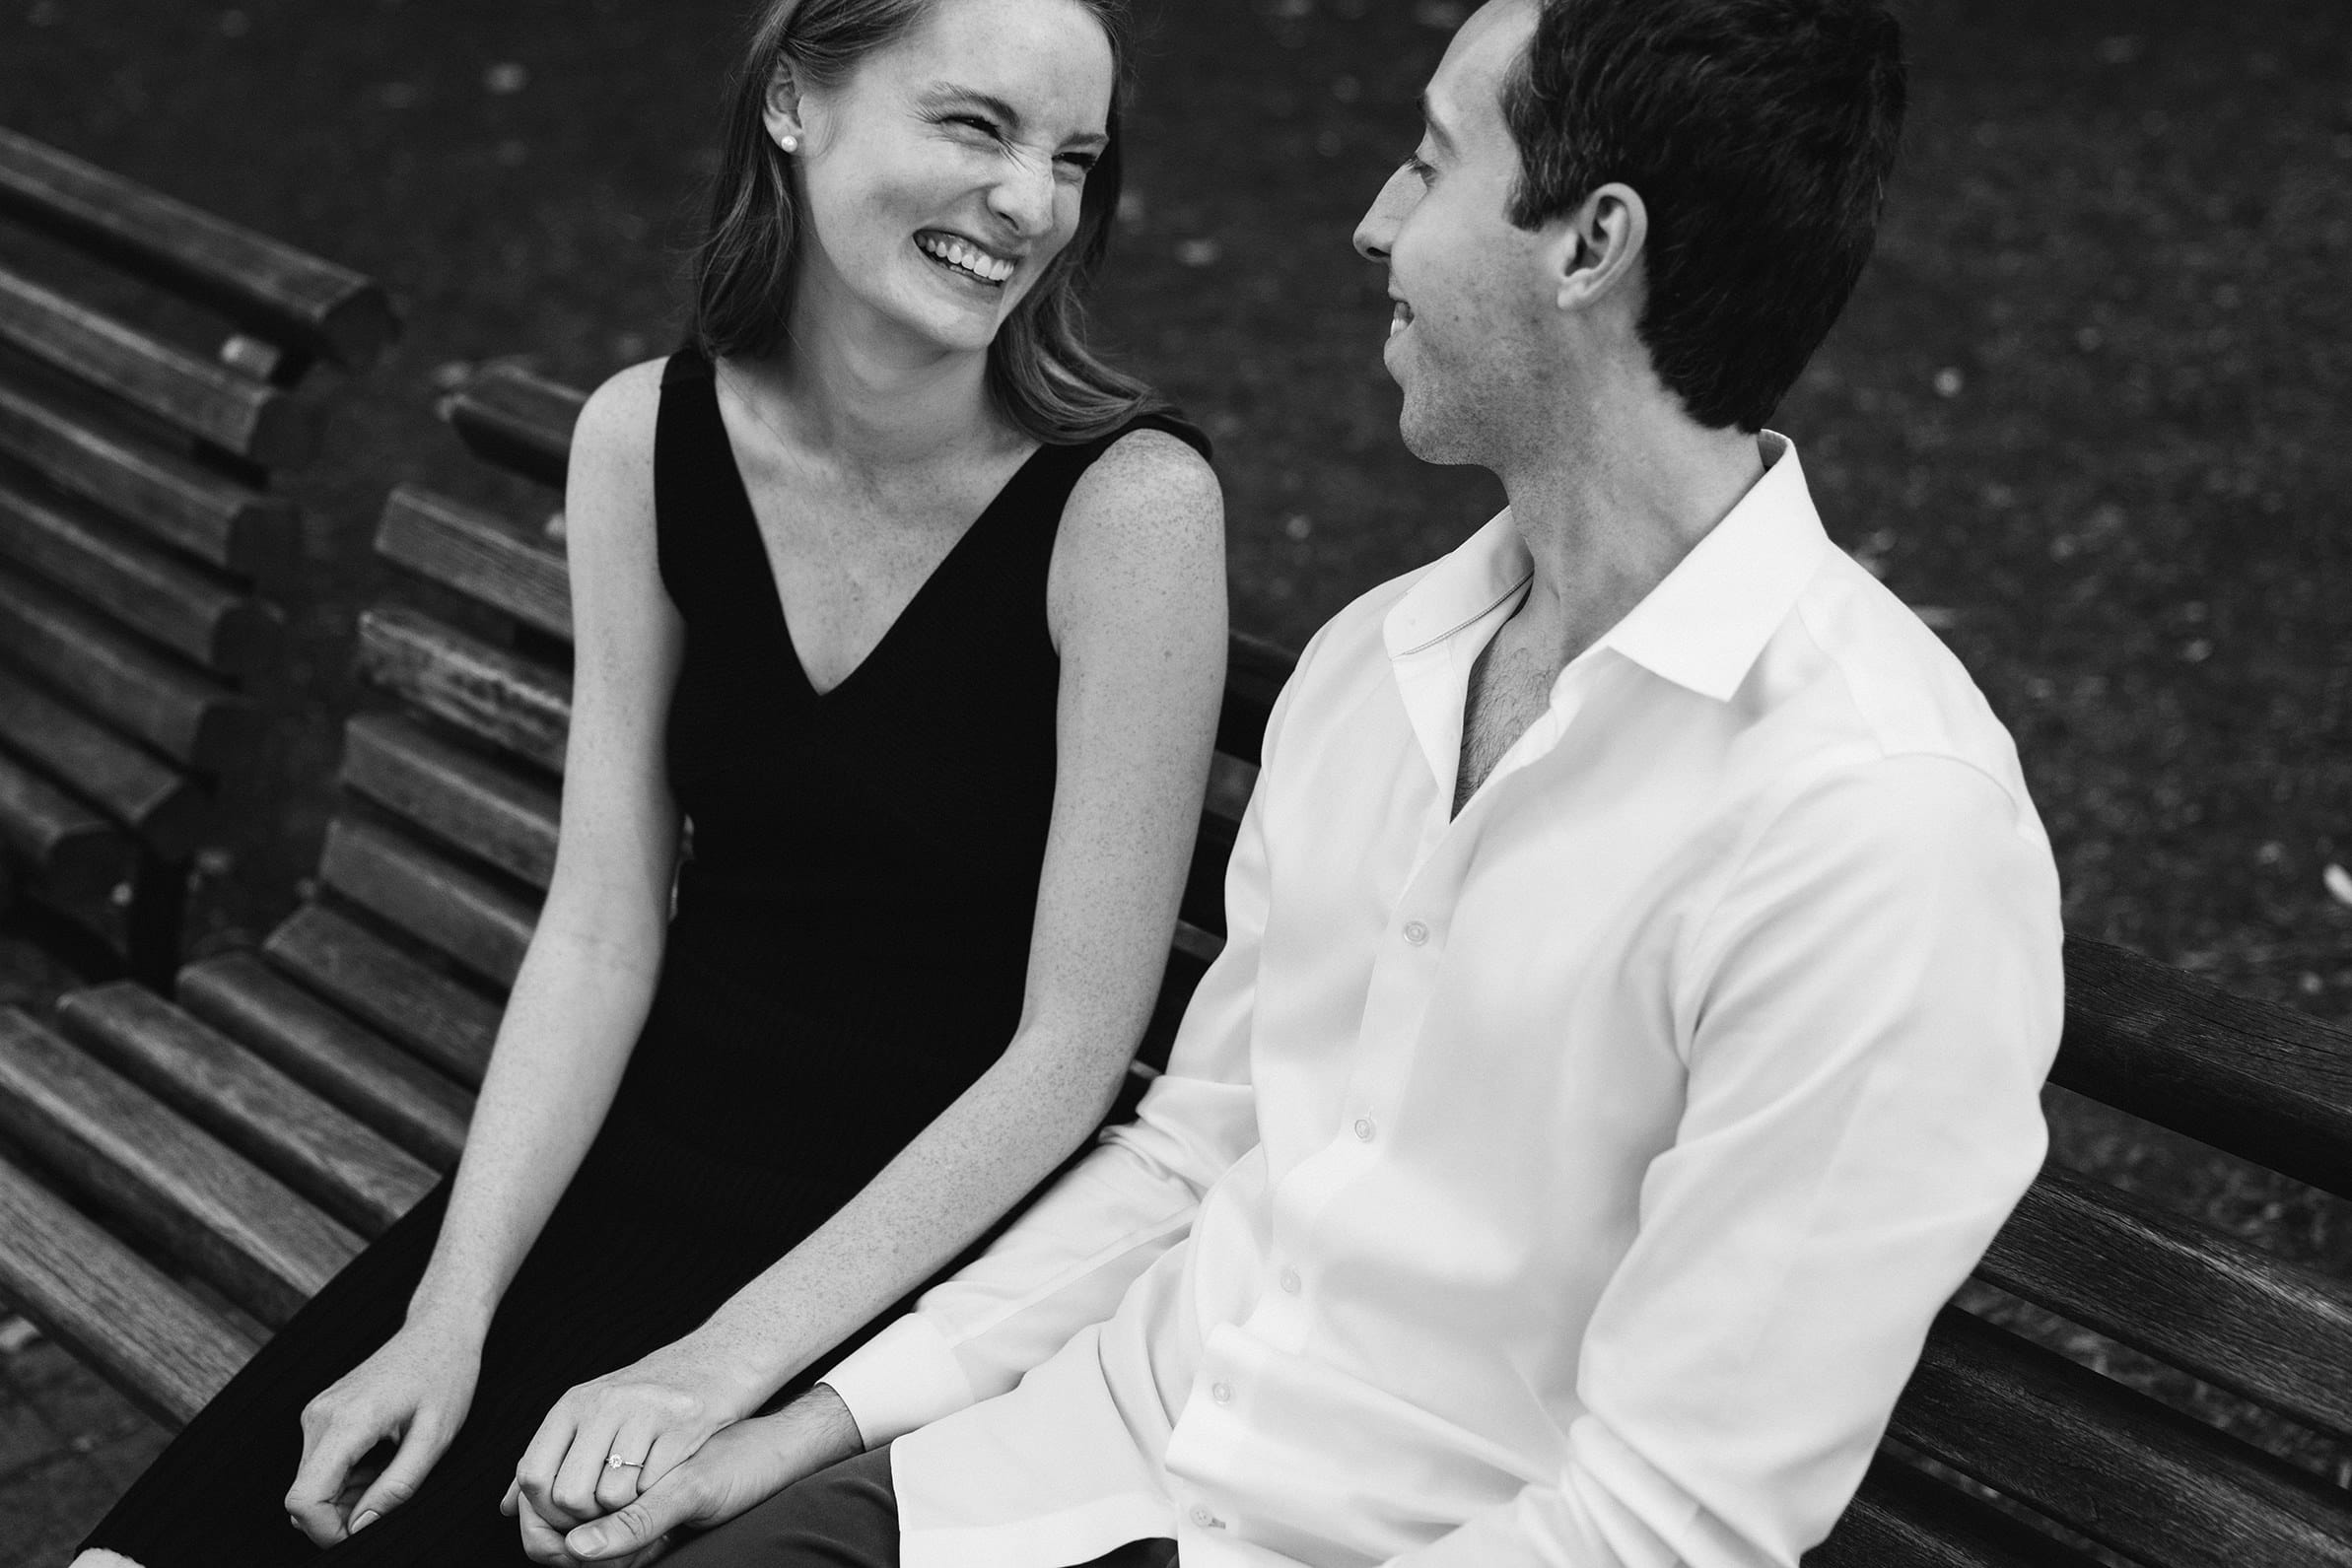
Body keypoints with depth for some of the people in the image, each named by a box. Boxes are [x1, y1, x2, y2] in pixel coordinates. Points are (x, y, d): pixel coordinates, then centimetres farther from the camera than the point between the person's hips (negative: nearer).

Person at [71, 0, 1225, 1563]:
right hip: (637, 1159, 4)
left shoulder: (1128, 499, -16)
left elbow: (1072, 1049, -15)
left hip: (924, 1230, -4)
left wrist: (723, 1362, -18)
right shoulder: (646, 439, -2)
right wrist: (448, 1314, -12)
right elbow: (600, 934, -1)